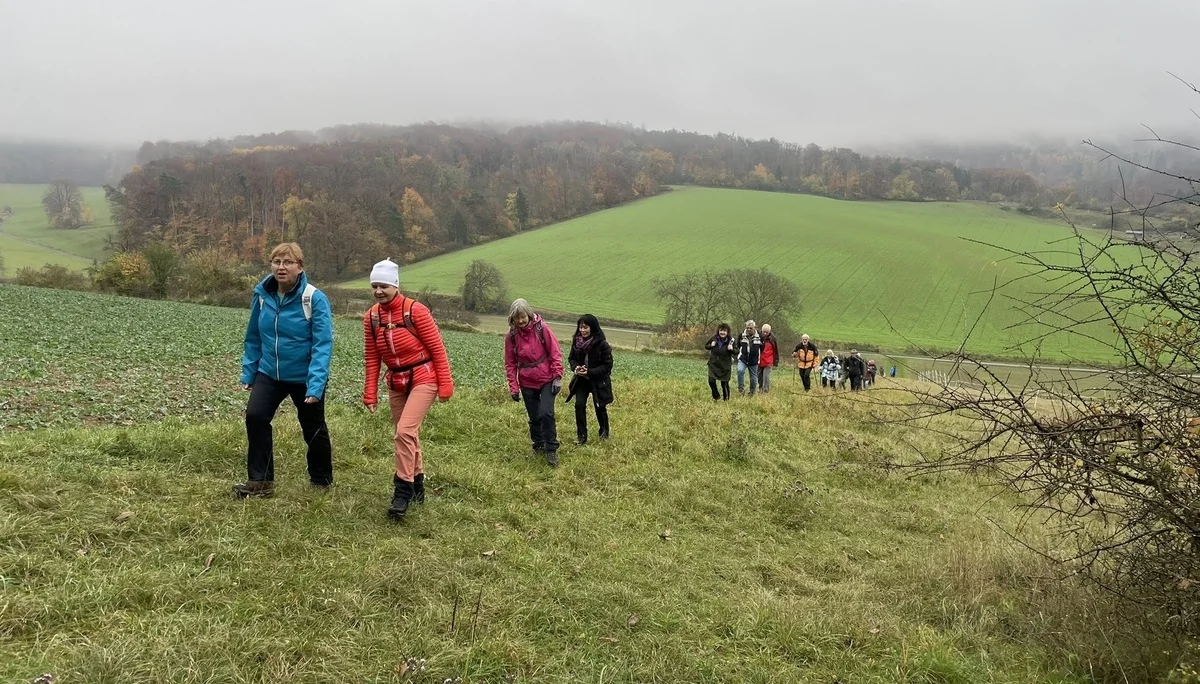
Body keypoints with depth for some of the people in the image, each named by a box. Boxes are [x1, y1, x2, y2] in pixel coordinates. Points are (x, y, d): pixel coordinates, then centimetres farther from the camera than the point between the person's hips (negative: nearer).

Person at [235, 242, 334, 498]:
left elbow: (322, 344, -23)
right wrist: (248, 372, 7)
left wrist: (316, 385, -29)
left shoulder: (315, 299, -20)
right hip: (269, 372, 4)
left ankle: (322, 481, 33)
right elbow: (253, 337, 6)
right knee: (255, 416, -14)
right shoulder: (262, 295, -5)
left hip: (305, 377, -3)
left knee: (313, 428, 11)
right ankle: (260, 480, 0)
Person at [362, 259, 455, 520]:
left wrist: (445, 385, -11)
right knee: (406, 436, 15)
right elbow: (372, 357, 5)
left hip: (423, 379, -6)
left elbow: (438, 349, -12)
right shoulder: (371, 316, -1)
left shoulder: (415, 310, -16)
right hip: (396, 383, 6)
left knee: (404, 431, -20)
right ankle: (417, 487, 32)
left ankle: (403, 492, -10)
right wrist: (370, 393, 3)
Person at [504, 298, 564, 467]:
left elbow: (555, 353, -7)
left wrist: (557, 377, -12)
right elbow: (510, 364, 2)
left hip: (547, 380, -3)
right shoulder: (511, 336, -4)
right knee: (534, 417, 11)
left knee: (546, 413, -14)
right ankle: (538, 447, 30)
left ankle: (551, 450, -4)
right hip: (527, 383, 3)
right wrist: (513, 388, -1)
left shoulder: (542, 329, -10)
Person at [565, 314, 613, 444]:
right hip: (581, 379, 3)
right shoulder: (576, 341, -8)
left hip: (598, 381, -3)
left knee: (600, 407, 11)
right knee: (579, 405, -10)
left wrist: (590, 371, -26)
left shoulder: (602, 344, -21)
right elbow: (571, 358, 6)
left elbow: (608, 365, -17)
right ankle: (581, 436, 3)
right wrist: (575, 367, -16)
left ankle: (604, 432, 36)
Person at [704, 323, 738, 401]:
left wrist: (732, 349, -23)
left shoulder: (730, 340, -11)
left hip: (725, 365, -1)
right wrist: (711, 345, -13)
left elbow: (736, 352, -1)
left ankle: (726, 399, 29)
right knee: (711, 381, -10)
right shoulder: (714, 338, -6)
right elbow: (706, 346, 9)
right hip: (713, 363, 1)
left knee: (724, 383, 5)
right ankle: (716, 396, 15)